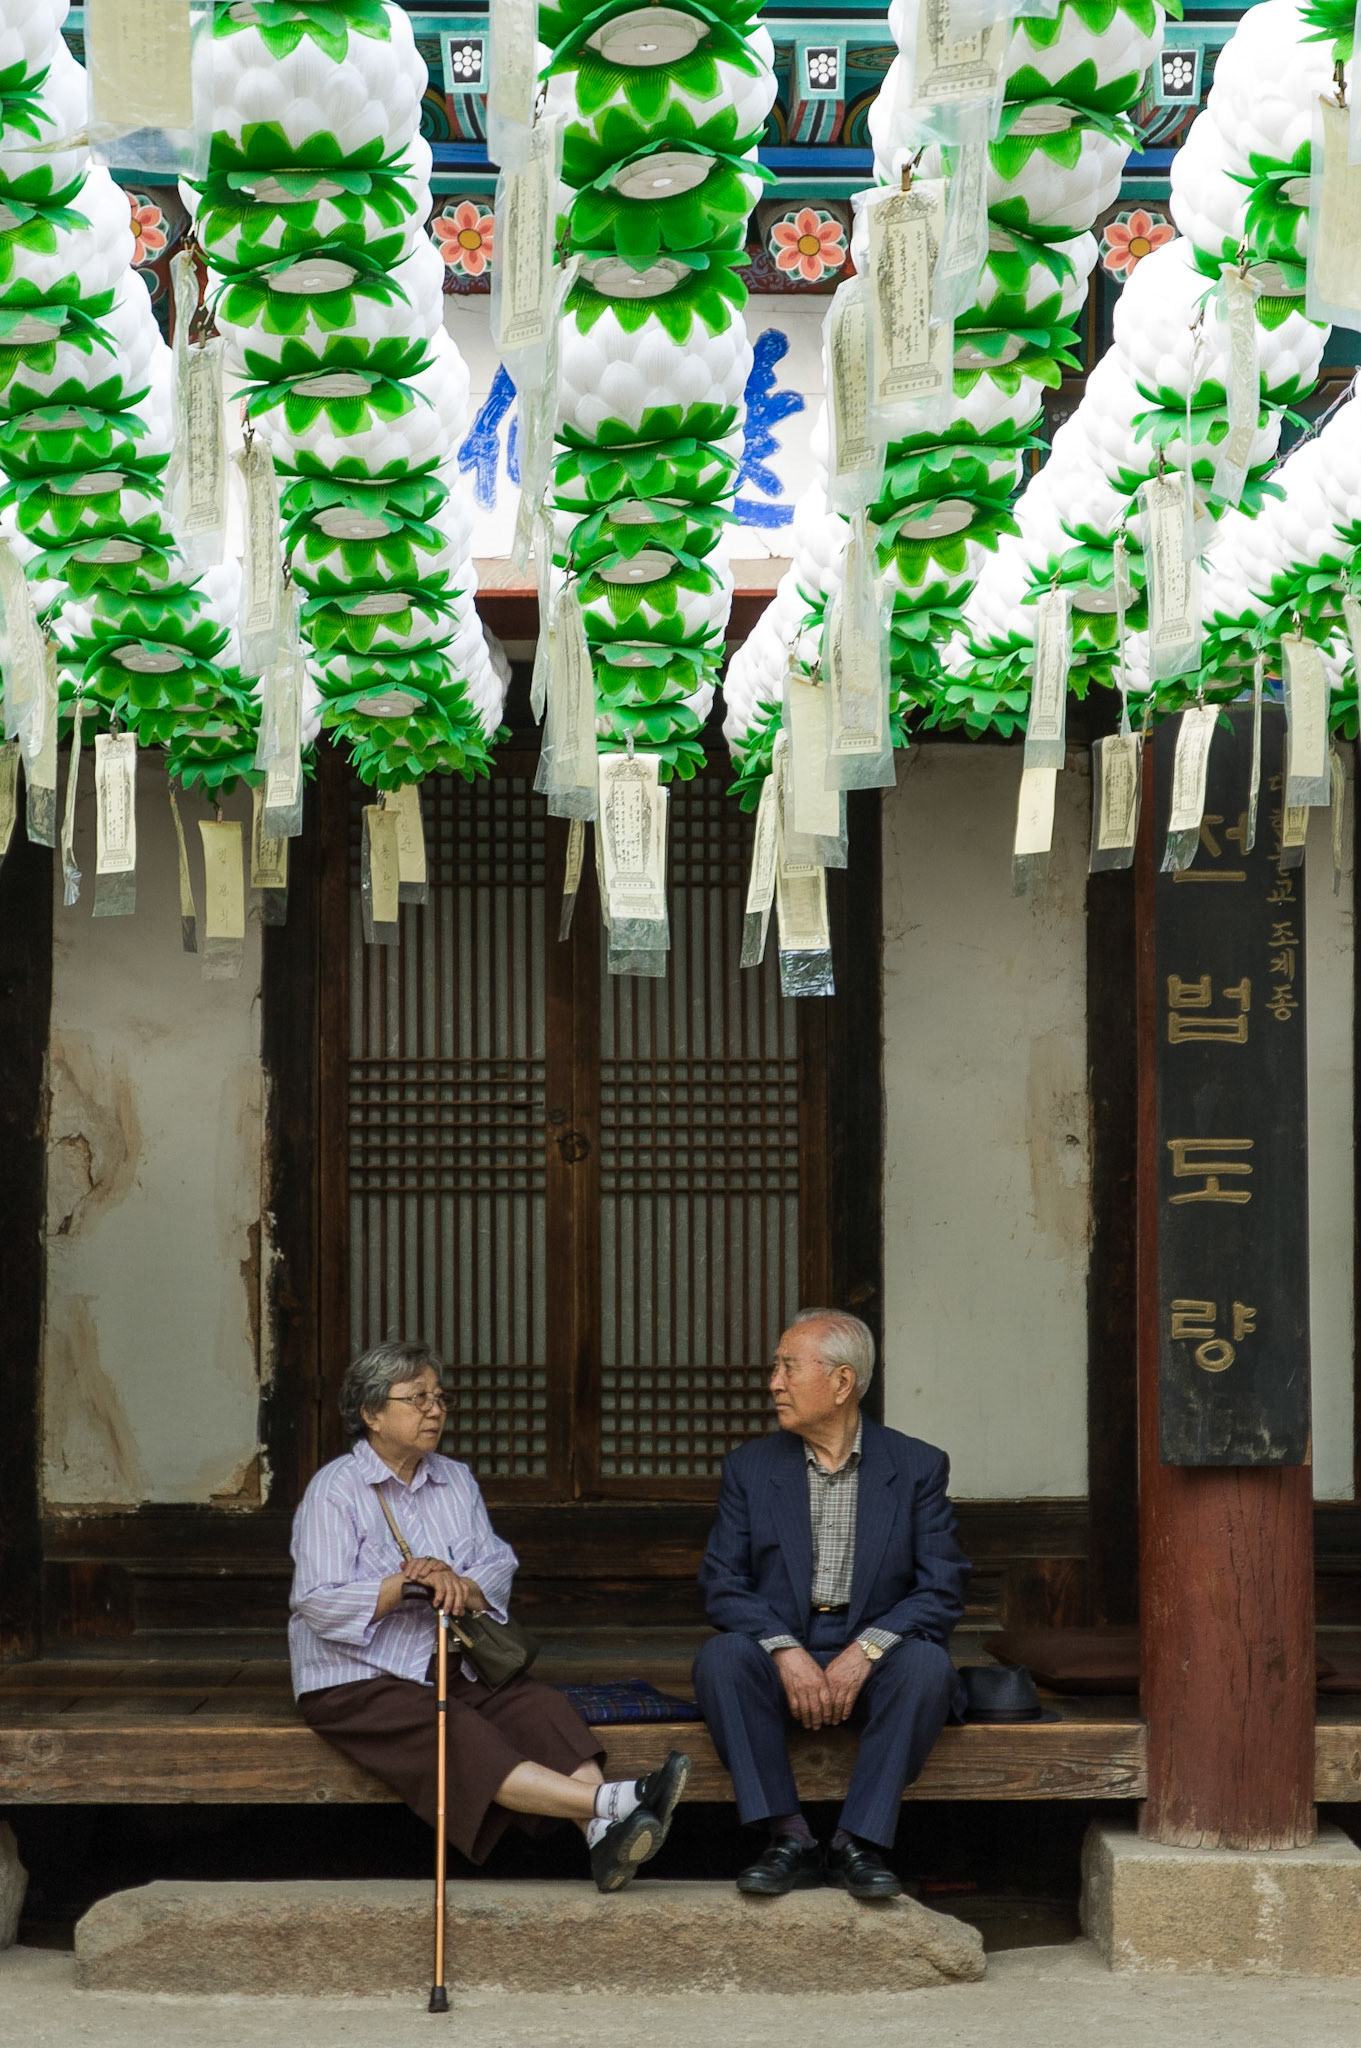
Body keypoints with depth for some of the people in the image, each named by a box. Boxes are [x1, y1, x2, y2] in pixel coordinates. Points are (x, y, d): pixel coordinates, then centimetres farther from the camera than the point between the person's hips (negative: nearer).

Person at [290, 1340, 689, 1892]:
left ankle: (604, 1838, -43)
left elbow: (498, 1570, 6)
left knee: (539, 1706, -23)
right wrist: (405, 1584, -24)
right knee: (459, 1736, -32)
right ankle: (610, 1801, -46)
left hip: (451, 1672, 6)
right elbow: (321, 1606, -13)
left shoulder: (456, 1480, 16)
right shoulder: (335, 1490, -4)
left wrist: (461, 1587, -16)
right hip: (358, 1683, -6)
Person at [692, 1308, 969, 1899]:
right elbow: (721, 1582, -1)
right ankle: (790, 1840, -27)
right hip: (782, 1655, 1)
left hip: (872, 1661, -1)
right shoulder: (750, 1468, 7)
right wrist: (786, 1651, -19)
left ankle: (860, 1844, -26)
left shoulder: (917, 1467, 3)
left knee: (926, 1663, -33)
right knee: (720, 1658, -29)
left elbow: (942, 1589, -4)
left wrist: (865, 1652, -20)